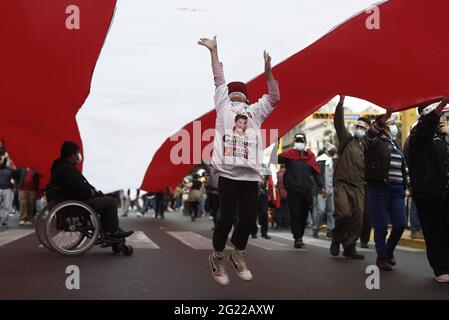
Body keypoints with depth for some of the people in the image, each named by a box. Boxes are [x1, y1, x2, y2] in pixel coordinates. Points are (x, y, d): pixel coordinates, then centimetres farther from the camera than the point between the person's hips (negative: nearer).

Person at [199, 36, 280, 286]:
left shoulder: (255, 111, 24)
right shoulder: (223, 105, 18)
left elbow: (274, 97, 15)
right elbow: (219, 79, 17)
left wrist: (268, 71, 6)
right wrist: (214, 50, 16)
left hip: (251, 174, 3)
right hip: (228, 172, -3)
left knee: (249, 218, 2)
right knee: (227, 217, -5)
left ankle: (239, 255, 25)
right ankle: (218, 257, 16)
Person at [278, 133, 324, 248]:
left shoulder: (310, 156, 11)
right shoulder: (288, 154, 3)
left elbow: (316, 173, 11)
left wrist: (321, 186, 2)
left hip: (307, 191, 3)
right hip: (293, 190, -3)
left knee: (304, 215, 9)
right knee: (295, 215, -3)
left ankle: (299, 237, 22)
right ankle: (297, 238, 1)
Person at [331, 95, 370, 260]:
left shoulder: (368, 147, 16)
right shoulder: (347, 139, 8)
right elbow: (339, 123, -4)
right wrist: (341, 103, -13)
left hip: (358, 186, 4)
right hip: (342, 183, -4)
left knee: (358, 218, -1)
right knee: (343, 213, -20)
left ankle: (349, 247, 12)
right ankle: (337, 238, 6)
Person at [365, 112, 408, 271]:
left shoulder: (397, 148, 22)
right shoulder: (375, 142, 1)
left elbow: (405, 169, 28)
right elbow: (371, 133, -23)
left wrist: (406, 185, 20)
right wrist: (384, 117, -39)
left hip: (397, 190, 6)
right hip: (378, 188, -6)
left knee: (400, 224, 0)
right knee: (381, 226, -2)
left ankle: (389, 250, 25)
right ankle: (381, 258, 12)